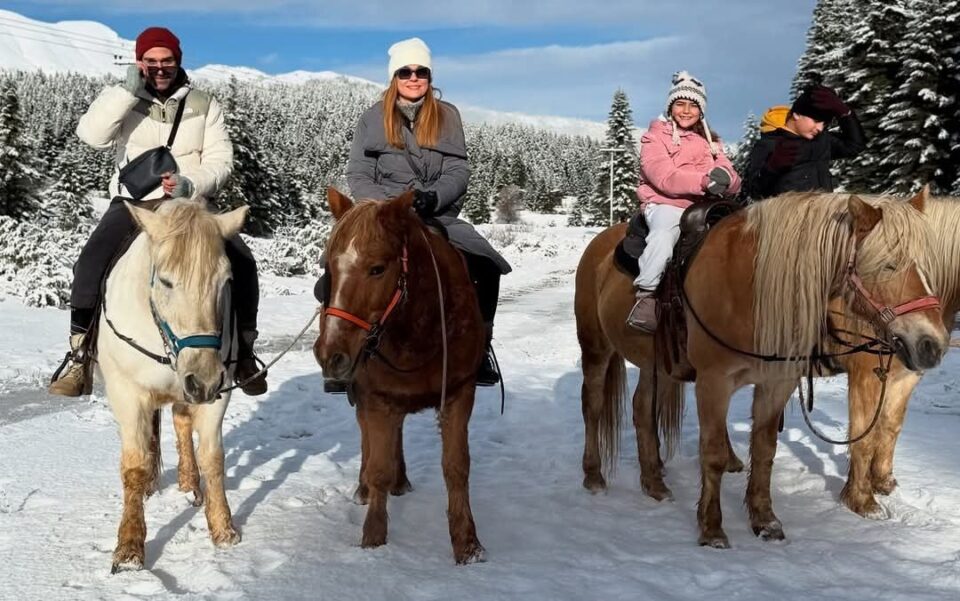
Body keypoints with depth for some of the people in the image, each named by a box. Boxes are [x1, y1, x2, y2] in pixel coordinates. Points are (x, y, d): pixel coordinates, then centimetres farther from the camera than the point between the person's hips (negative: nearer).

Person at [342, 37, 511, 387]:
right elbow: (358, 175, 3)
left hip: (438, 217, 1)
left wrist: (432, 197, -19)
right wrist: (386, 204, -15)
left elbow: (458, 171, 1)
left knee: (486, 268, -22)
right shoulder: (374, 119, 7)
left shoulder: (447, 116, 9)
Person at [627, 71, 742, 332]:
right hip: (666, 205, -5)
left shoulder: (710, 142, 21)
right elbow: (663, 176, -11)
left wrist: (725, 180, -15)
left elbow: (734, 185, 11)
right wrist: (704, 181, -24)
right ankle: (646, 296, -28)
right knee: (664, 236, -36)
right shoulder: (656, 137, 6)